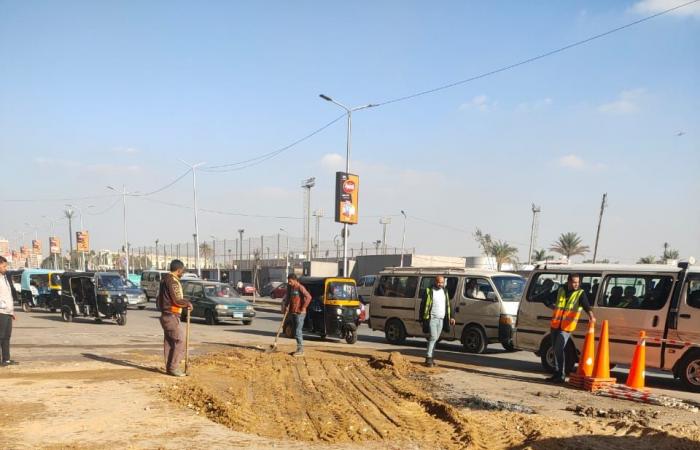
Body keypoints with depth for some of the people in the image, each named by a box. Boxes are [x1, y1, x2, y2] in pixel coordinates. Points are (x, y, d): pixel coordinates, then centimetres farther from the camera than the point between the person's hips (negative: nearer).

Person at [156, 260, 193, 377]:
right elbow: (177, 300, -23)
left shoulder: (165, 279, 15)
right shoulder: (172, 281, -17)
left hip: (165, 315, 10)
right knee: (179, 341, -9)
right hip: (171, 316, -10)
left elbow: (159, 299, 22)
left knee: (169, 342, 12)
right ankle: (173, 367, -10)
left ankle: (169, 367, 16)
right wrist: (188, 303, -6)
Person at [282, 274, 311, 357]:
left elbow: (308, 297, -22)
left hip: (299, 313, -9)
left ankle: (300, 350, -3)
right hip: (293, 312, 9)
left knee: (298, 332, -9)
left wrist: (303, 308, -20)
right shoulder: (290, 287, 11)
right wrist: (285, 307, 11)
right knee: (296, 332, 13)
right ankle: (299, 349, 21)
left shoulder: (300, 287, -14)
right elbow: (288, 297, 23)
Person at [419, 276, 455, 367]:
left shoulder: (445, 292, 15)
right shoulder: (429, 291, -3)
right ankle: (428, 358, -11)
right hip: (432, 318, -6)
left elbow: (448, 306, 22)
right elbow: (423, 305, -5)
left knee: (435, 339, 8)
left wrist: (451, 317, 14)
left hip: (441, 320, 6)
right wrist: (422, 318, -10)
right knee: (433, 337, -14)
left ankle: (430, 357, 14)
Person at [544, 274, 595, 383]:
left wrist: (591, 316, -37)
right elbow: (548, 302, 19)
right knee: (555, 350, 11)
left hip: (567, 327, -5)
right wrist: (557, 309, 5)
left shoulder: (580, 293, -3)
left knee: (559, 350, -13)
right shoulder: (560, 291, 7)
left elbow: (586, 306, -19)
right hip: (555, 325, 5)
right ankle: (557, 373, 23)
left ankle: (561, 375, -6)